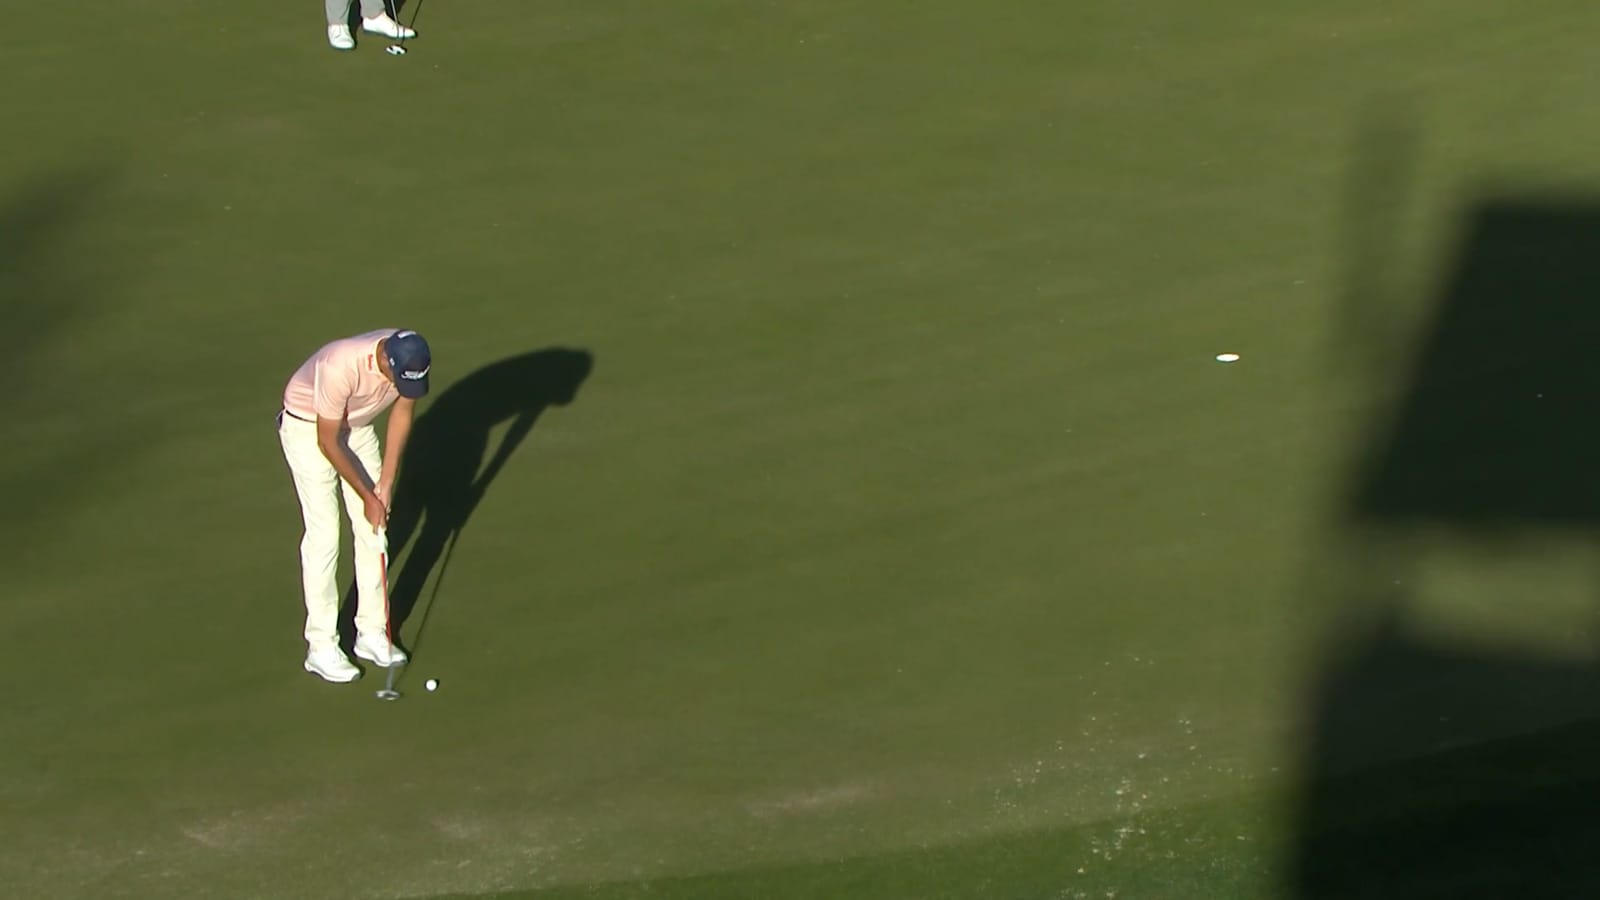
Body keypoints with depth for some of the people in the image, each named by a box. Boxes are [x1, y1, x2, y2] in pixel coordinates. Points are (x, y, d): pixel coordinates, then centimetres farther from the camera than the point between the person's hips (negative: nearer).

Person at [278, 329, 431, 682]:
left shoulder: (409, 359, -23)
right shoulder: (340, 367, -39)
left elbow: (402, 413, -5)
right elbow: (328, 442, -26)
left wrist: (385, 484, -8)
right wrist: (367, 497, -18)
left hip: (358, 425, 6)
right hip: (308, 428, -6)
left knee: (373, 529, 3)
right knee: (324, 534, -10)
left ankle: (372, 633, 13)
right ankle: (321, 646, -3)